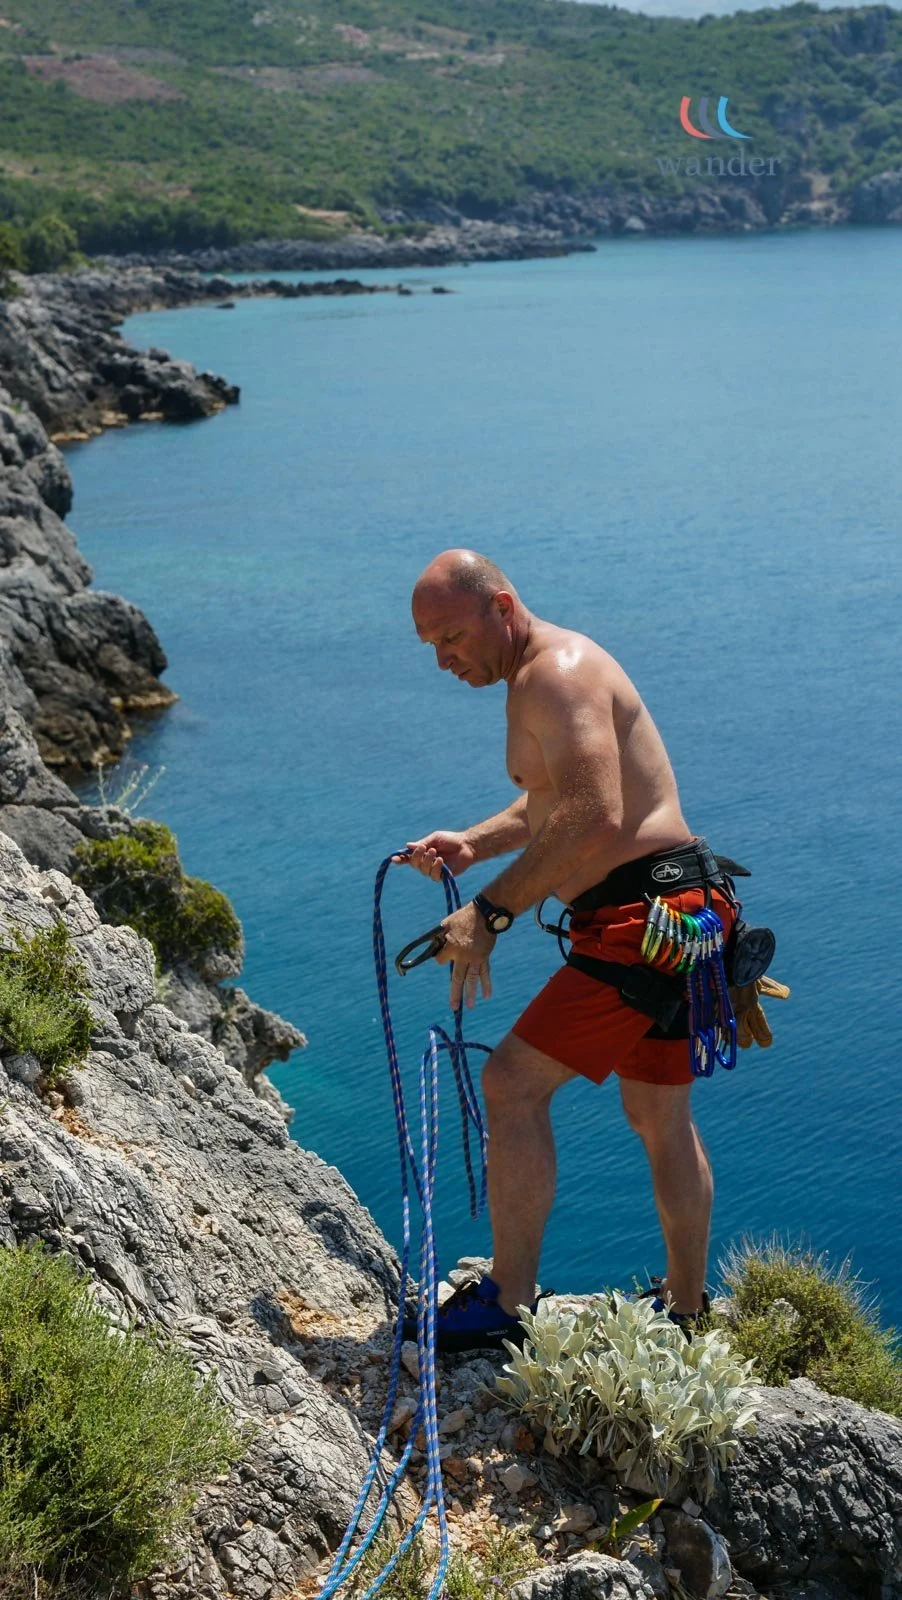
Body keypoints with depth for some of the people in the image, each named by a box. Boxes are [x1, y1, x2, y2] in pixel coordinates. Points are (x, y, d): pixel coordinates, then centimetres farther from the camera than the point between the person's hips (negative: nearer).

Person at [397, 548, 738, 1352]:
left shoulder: (558, 673, -16)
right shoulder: (538, 677, 17)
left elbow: (597, 820, -28)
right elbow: (553, 805, 30)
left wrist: (490, 909, -25)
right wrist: (471, 844, 13)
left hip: (645, 917, -11)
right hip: (664, 919, 11)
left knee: (513, 1083, -10)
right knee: (659, 1115, 18)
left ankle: (508, 1306, -2)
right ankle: (686, 1309, 32)